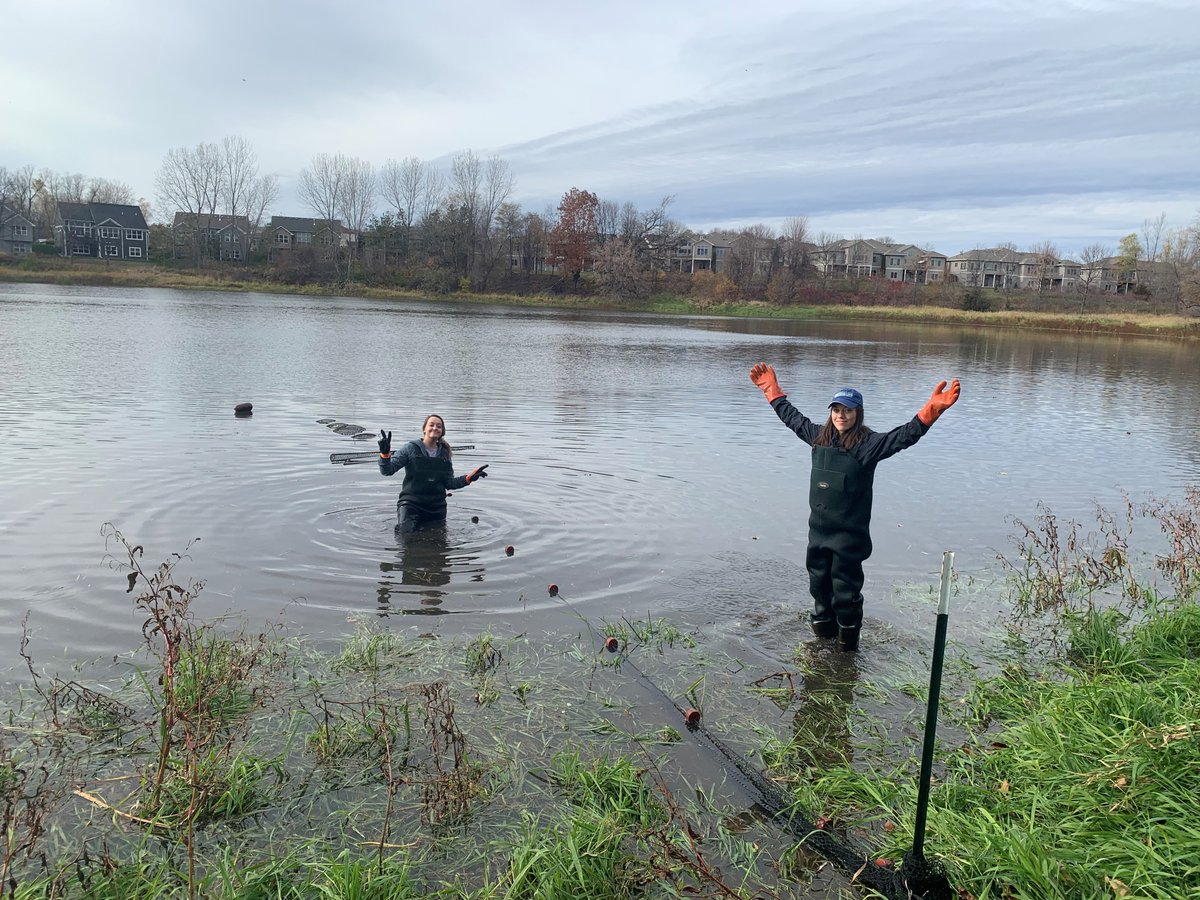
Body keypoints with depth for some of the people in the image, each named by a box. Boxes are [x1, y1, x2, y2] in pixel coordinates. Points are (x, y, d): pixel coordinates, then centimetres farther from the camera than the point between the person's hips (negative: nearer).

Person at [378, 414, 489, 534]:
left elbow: (449, 484, 9)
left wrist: (469, 478, -3)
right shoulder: (410, 449, -3)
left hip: (436, 507, 4)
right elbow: (387, 470, -8)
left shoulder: (445, 453, 8)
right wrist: (385, 453, -26)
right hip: (411, 505, -4)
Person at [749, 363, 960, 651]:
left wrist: (932, 410, -40)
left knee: (845, 589, 2)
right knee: (818, 582, 18)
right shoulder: (820, 435, 5)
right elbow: (792, 416, 19)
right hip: (818, 528, 6)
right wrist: (770, 387, 22)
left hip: (849, 533, -6)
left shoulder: (869, 443, -13)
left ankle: (848, 635, 23)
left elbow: (905, 435, -25)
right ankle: (823, 627, 39)